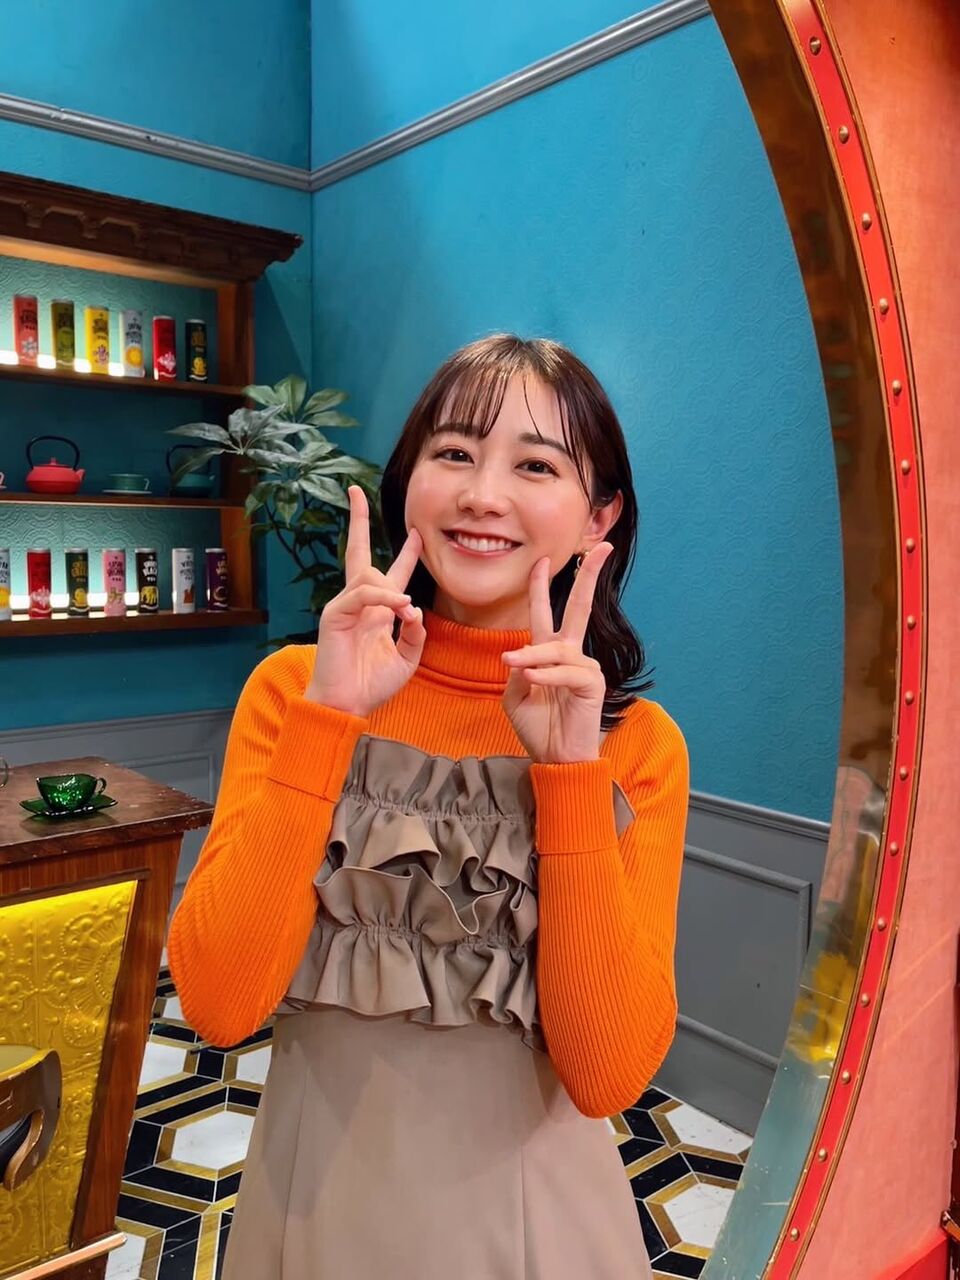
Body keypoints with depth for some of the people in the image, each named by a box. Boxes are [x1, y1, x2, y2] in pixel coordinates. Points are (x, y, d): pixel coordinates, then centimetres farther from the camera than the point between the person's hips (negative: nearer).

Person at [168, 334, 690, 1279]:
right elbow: (217, 1004, -17)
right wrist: (327, 716, -24)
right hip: (317, 1193, 1)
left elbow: (609, 1073, -17)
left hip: (532, 1201, 0)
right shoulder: (293, 687, -9)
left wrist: (570, 770, -26)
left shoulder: (638, 743, -10)